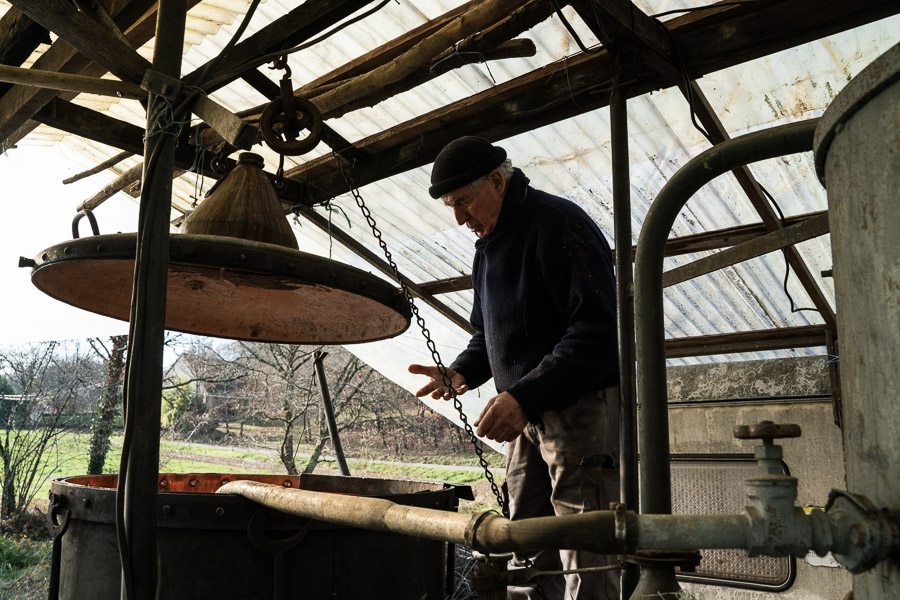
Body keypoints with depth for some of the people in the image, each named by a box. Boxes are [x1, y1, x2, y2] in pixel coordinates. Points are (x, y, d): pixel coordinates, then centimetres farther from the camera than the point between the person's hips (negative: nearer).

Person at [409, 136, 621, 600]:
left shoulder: (559, 224, -13)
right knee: (528, 557, 13)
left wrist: (525, 397, -29)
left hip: (583, 405, -8)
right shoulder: (487, 246, 16)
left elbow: (596, 331, -22)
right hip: (527, 414, 9)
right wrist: (460, 373, 5)